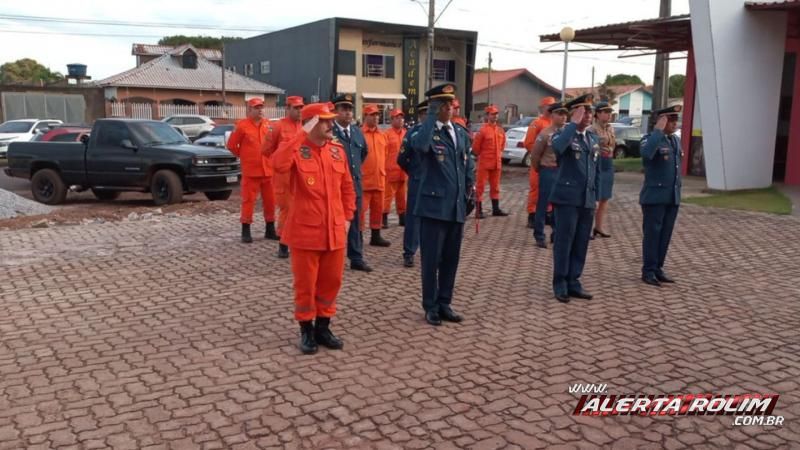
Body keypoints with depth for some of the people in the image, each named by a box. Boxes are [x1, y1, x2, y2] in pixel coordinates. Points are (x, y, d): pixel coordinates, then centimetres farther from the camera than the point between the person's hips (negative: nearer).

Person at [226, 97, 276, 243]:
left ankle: (270, 230, 20)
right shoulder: (242, 125, -6)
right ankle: (245, 232, 6)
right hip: (250, 171, -4)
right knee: (248, 200, 0)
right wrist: (243, 156, 7)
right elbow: (231, 145, 0)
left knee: (270, 200, 9)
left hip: (268, 170, 4)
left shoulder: (267, 124, 7)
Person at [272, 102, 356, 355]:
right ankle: (307, 331, 20)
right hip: (305, 230, -5)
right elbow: (279, 165, -31)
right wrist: (303, 135, -26)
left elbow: (347, 187, 14)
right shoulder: (297, 150, -8)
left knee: (331, 280, 12)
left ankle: (323, 327, 28)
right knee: (305, 283, 5)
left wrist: (347, 217, 8)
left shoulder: (338, 151, 7)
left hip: (334, 230, 5)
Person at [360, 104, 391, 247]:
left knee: (378, 208, 11)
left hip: (379, 179, 6)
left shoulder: (382, 135, 11)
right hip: (363, 179, -6)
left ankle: (376, 236, 21)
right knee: (361, 208, -2)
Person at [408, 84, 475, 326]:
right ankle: (431, 306, 13)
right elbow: (420, 145, -32)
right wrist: (432, 115, -22)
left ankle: (444, 303, 24)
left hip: (457, 206, 6)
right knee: (432, 259, 1)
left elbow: (469, 166, 20)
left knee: (451, 258, 12)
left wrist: (471, 193, 10)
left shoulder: (461, 133, 13)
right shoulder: (425, 131, -6)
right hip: (434, 204, -6)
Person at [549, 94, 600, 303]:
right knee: (564, 242, -1)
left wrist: (596, 195, 17)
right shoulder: (564, 134, -5)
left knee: (581, 243, 8)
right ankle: (560, 284, 9)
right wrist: (574, 124, -23)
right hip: (567, 198, -6)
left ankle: (573, 282, 18)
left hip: (587, 200, 6)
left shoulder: (594, 138, 15)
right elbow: (557, 147, -31)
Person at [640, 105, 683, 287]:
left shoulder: (676, 140, 14)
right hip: (654, 196, -7)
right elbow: (646, 154, -33)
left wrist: (678, 191, 19)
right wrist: (658, 130, -24)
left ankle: (658, 268, 18)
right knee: (652, 234, -1)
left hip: (673, 197, 7)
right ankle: (648, 271, 7)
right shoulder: (650, 138, -9)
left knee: (665, 235, 9)